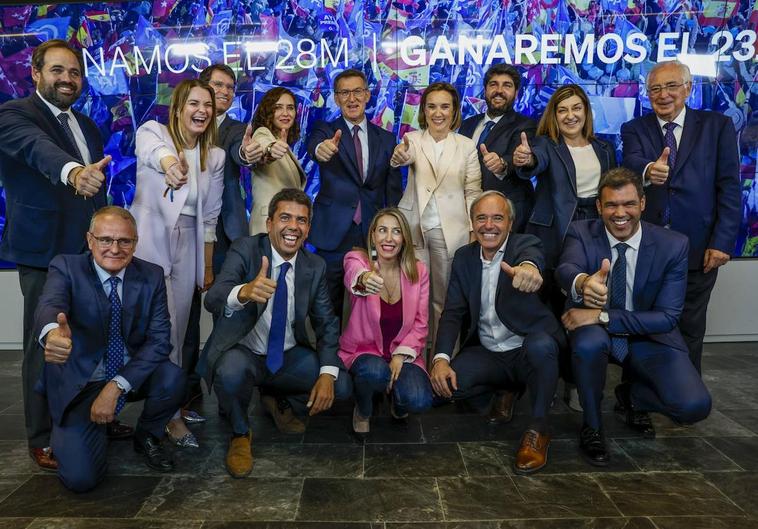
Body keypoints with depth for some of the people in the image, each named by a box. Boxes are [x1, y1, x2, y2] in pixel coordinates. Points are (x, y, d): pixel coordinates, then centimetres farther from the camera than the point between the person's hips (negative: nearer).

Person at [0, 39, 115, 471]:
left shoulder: (88, 126, 16)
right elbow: (39, 149, -30)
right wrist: (74, 172, -50)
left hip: (89, 252, 6)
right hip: (45, 253, -6)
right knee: (45, 346, 1)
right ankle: (43, 438, 15)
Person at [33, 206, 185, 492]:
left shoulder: (152, 276, -7)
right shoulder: (66, 268, -12)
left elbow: (159, 339, -13)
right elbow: (49, 306, -33)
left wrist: (116, 386, -25)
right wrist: (52, 333, -59)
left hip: (132, 374, 2)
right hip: (79, 381, -2)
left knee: (173, 378, -30)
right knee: (81, 477, -16)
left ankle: (146, 436, 4)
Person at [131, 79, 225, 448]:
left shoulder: (215, 156, 8)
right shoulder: (153, 132, -4)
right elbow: (150, 150, -31)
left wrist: (208, 266, 12)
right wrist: (167, 161, -55)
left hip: (187, 247, 4)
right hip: (149, 242, -4)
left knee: (178, 331, 10)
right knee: (163, 331, -5)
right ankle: (171, 415, 9)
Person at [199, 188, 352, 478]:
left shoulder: (315, 267, -3)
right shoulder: (244, 250, -15)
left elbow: (327, 323, -1)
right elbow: (212, 299, -30)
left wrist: (327, 374, -17)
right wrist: (244, 292, -54)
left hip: (289, 356, 4)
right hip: (243, 353, -3)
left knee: (342, 385, -15)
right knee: (231, 373, -36)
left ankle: (279, 402, 17)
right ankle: (240, 433, 0)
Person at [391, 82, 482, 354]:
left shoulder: (466, 146, 4)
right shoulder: (413, 139, 3)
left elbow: (473, 192, 4)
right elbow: (405, 156, -21)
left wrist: (475, 231, -5)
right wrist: (399, 156, -44)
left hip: (451, 231, 0)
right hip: (414, 228, 0)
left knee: (444, 298, 6)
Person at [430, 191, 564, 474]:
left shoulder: (525, 244, -8)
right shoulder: (464, 257, 4)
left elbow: (532, 256, -35)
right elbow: (453, 312, -2)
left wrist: (528, 267, -63)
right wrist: (441, 358, -19)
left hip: (528, 349, -3)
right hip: (486, 353, 4)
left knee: (540, 345, -38)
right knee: (444, 384, -22)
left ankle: (538, 427, -13)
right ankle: (504, 389, 10)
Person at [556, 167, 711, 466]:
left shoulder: (673, 245, -12)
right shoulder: (581, 233, -12)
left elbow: (667, 317, -18)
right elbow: (565, 269, -34)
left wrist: (602, 315, -30)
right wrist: (583, 282, -60)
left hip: (649, 339, 1)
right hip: (596, 333, 0)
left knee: (695, 406, -22)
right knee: (589, 343, -37)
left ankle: (632, 395, 13)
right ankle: (592, 426, -9)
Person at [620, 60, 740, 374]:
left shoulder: (717, 126, 3)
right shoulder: (634, 130, 5)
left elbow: (729, 187, -1)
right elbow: (631, 163, -16)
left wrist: (722, 242, -9)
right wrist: (647, 171, -40)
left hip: (698, 249, 0)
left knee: (689, 330, 11)